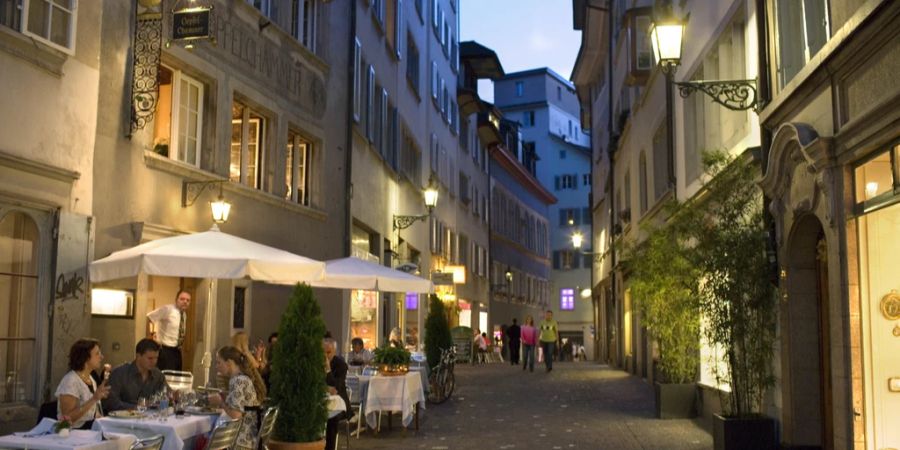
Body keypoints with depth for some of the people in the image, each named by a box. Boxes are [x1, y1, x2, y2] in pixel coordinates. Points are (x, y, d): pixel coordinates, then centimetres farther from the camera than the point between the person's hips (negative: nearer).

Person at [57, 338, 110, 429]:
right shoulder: (70, 381, -11)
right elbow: (69, 418, -19)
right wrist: (94, 399, -24)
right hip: (75, 432, -8)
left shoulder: (91, 380, 13)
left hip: (92, 429, 8)